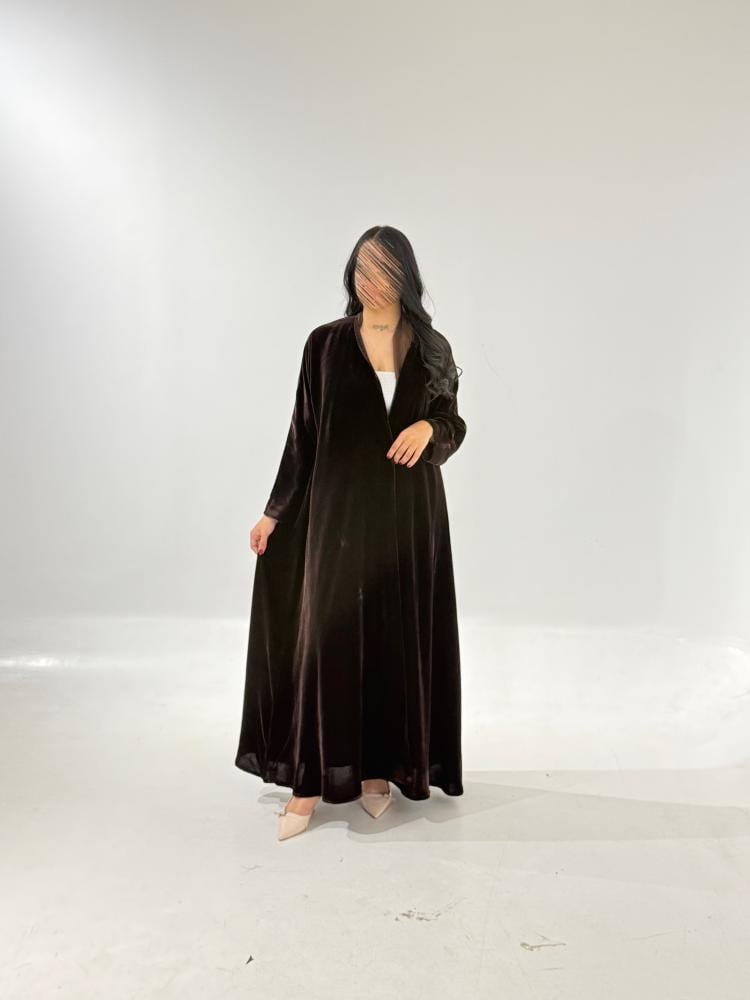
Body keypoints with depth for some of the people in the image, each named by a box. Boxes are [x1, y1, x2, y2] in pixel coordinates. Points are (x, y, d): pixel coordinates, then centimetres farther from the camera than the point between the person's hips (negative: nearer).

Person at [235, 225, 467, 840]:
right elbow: (304, 432, 4)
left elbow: (453, 424, 8)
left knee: (398, 638, 6)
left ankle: (378, 768, 23)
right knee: (327, 635, -2)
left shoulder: (432, 347, 5)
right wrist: (276, 511, 3)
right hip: (339, 507, -1)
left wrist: (429, 428, -16)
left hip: (409, 511, 2)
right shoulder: (325, 343, 3)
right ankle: (312, 777, 10)